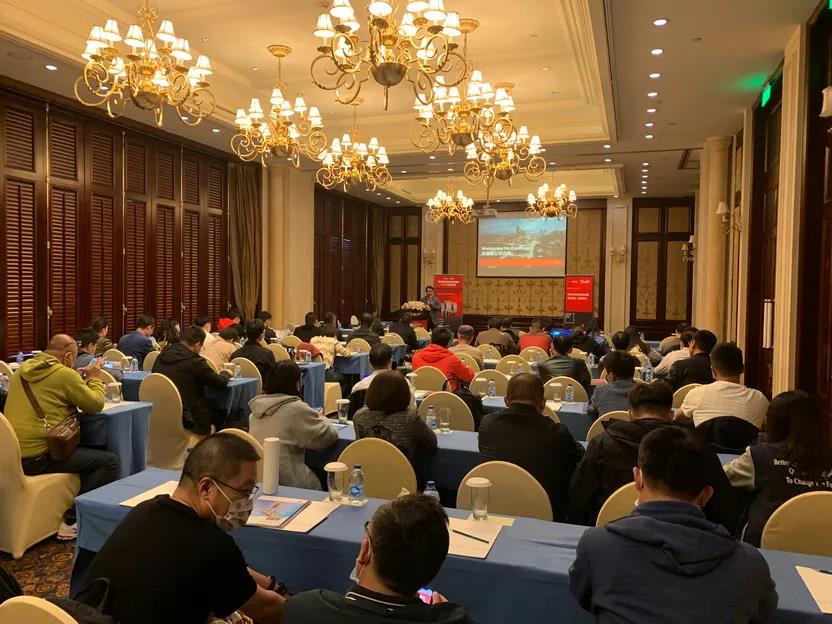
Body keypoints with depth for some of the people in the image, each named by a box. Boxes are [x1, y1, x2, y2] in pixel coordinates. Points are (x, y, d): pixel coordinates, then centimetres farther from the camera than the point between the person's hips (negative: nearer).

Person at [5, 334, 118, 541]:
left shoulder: (22, 370, 12)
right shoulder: (64, 374, -12)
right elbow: (96, 404, -5)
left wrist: (77, 381, 22)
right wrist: (94, 378, 10)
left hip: (12, 454, 9)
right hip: (38, 457, -9)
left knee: (90, 452, 27)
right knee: (109, 461, -8)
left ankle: (74, 514, 24)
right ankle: (72, 521, -6)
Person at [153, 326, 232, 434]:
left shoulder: (161, 357, 2)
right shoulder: (195, 361, -18)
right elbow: (220, 382, -10)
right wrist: (226, 373, 13)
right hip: (187, 420, -7)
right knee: (221, 413, 16)